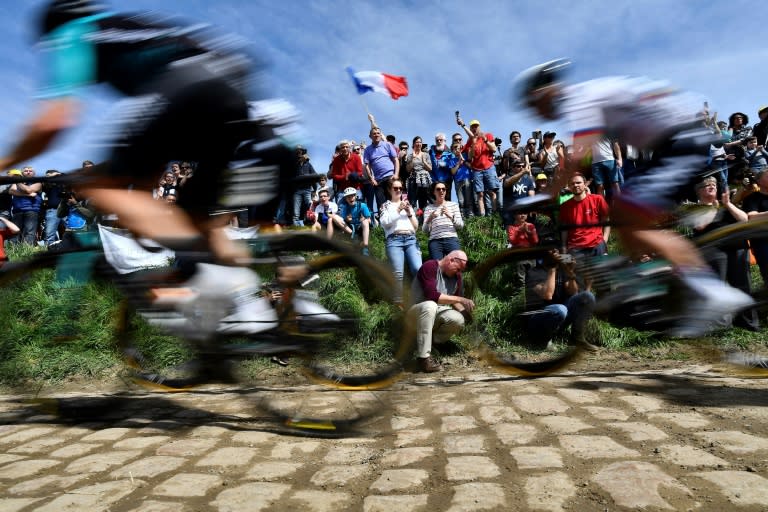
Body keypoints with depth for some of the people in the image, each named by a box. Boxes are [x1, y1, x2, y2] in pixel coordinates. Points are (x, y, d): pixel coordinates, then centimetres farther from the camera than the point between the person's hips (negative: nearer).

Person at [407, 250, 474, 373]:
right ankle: (423, 357, -36)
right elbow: (432, 295, -29)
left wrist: (463, 310, -13)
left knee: (459, 320, -26)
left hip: (439, 314, 5)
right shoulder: (429, 267, -18)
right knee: (430, 306, -39)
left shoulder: (457, 276, 4)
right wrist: (460, 299, -26)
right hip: (417, 313, -5)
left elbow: (455, 301, 9)